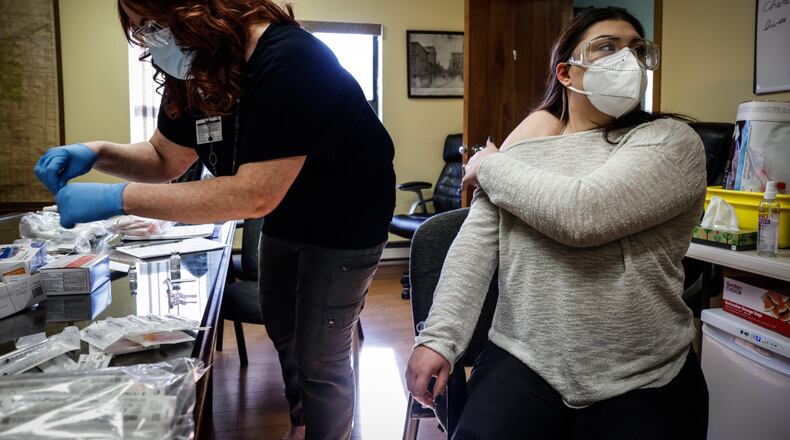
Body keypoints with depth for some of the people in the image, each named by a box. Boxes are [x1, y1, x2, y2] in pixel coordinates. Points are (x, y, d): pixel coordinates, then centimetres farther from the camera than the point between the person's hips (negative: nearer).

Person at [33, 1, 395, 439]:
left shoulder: (288, 63, -33)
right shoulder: (192, 71, -6)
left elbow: (255, 195, -39)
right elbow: (165, 159, 5)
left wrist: (117, 199, -37)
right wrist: (97, 153, -16)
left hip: (344, 221, -8)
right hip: (285, 217, 8)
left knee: (320, 357, 0)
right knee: (282, 332, 21)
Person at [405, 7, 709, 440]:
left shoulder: (671, 142, -4)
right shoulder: (523, 148, 6)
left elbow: (582, 214, -20)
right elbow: (475, 242, 0)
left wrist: (491, 167, -6)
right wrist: (439, 338, -10)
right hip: (523, 363, 2)